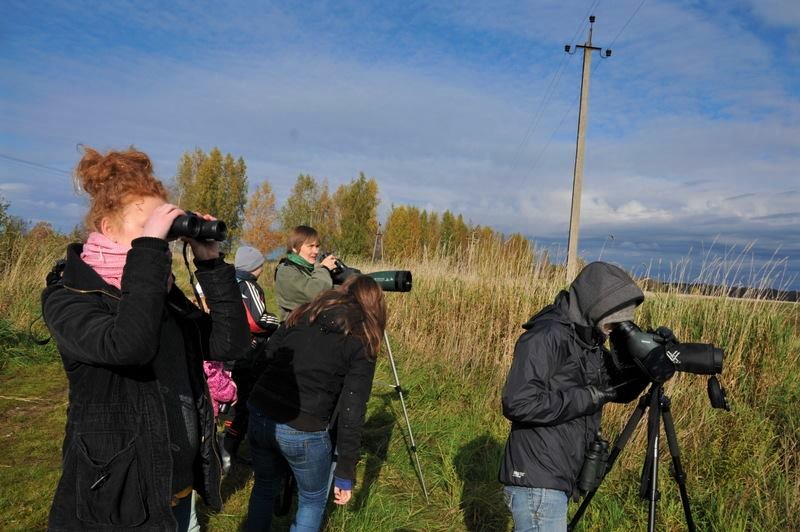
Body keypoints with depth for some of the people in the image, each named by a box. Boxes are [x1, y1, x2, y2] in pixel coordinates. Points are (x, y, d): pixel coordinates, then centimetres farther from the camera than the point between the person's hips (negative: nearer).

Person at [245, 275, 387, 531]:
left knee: (265, 486, 31)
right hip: (303, 431, -4)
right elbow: (351, 412, -7)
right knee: (313, 500, 23)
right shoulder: (361, 343, -3)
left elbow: (268, 356, 10)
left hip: (260, 414, 5)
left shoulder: (303, 314, 9)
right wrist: (345, 472, -3)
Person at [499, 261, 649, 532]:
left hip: (554, 480, 9)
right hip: (538, 483, -9)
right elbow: (518, 403, -28)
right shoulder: (548, 336, -19)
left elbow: (620, 391, 17)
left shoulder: (590, 341, 9)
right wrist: (588, 397, -20)